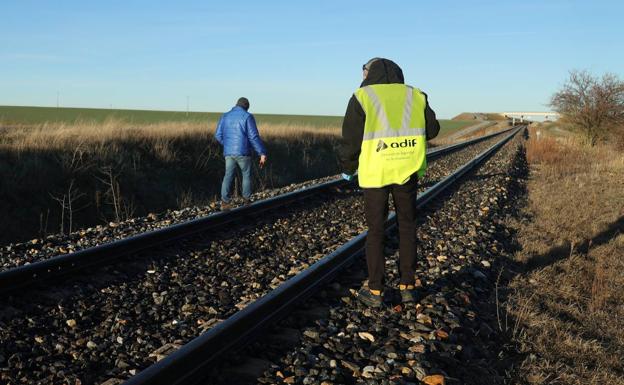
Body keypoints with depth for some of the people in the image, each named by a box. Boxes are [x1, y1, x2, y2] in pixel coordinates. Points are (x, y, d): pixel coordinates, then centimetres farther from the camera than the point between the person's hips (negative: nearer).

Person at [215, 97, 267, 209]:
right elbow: (254, 137, -12)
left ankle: (224, 202, -10)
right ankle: (246, 201, 20)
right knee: (246, 175, 14)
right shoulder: (247, 117, -6)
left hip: (228, 152, 4)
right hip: (243, 152, -4)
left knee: (228, 176, 5)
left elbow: (218, 135, 9)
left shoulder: (225, 116, 9)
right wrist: (262, 153, -9)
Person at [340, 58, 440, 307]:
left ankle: (375, 291, 12)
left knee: (376, 231, 8)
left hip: (374, 172, -2)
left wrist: (348, 168, 10)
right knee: (407, 227, 15)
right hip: (407, 171, 3)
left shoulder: (362, 97, -3)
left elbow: (351, 138, -4)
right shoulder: (415, 96, 7)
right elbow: (432, 129, 11)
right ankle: (407, 287, 18)